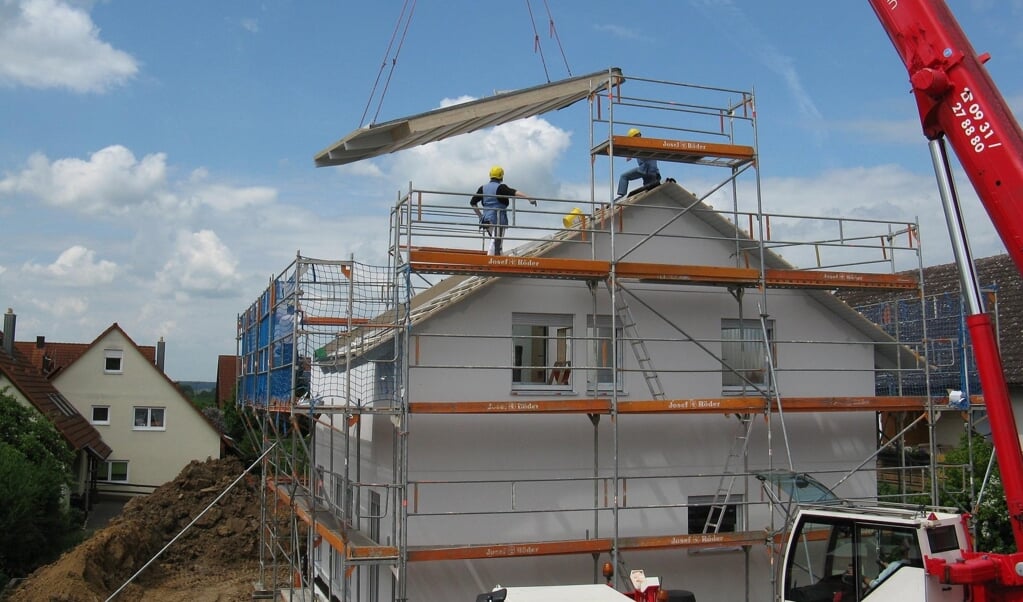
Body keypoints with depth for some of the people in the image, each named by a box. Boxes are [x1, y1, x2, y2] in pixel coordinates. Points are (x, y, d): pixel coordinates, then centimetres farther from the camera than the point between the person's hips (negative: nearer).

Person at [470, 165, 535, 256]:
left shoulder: (483, 188, 13)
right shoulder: (501, 187, -6)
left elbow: (472, 202, 17)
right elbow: (516, 193, -21)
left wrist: (480, 216, 23)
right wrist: (529, 198, -29)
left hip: (486, 219, 7)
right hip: (498, 219, -7)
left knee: (496, 242, 20)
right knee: (496, 244, -11)